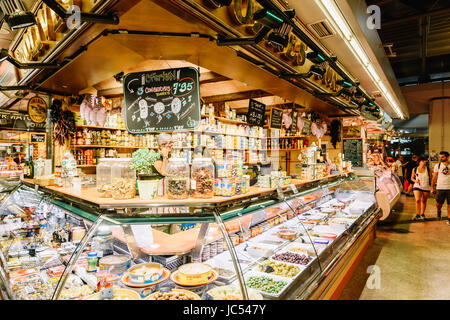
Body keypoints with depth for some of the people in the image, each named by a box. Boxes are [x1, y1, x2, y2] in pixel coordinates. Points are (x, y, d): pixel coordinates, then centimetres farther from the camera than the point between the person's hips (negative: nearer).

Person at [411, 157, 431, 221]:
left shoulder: (428, 169, 2)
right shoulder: (415, 169, 1)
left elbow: (430, 179, 7)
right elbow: (412, 178, 10)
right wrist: (415, 180, -11)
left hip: (426, 187, 1)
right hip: (417, 187, -1)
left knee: (424, 201, 9)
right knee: (417, 200, -15)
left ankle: (422, 213, 26)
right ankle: (417, 214, -4)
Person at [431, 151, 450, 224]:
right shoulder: (437, 166, 2)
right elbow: (434, 178, 6)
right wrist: (432, 187, 3)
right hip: (440, 188, 0)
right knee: (439, 204, 3)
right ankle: (439, 211, 34)